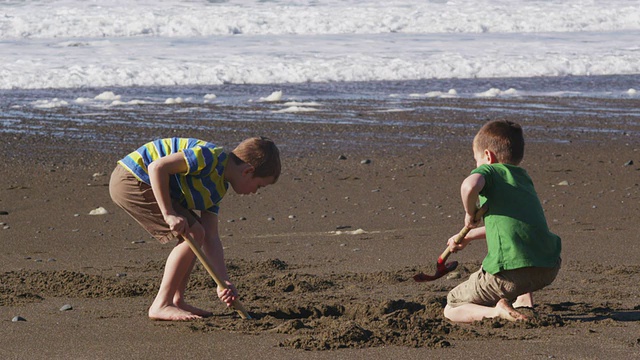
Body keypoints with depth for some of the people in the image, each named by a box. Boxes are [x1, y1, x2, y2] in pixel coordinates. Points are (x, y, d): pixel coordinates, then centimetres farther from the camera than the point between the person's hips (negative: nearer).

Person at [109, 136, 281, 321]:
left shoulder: (218, 188, 12)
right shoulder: (212, 156, -18)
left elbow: (211, 238, 11)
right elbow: (157, 167, -26)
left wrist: (224, 282, 3)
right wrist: (169, 214, -24)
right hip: (130, 181, -10)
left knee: (195, 234, 11)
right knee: (193, 234, -11)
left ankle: (177, 301, 14)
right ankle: (161, 305, -9)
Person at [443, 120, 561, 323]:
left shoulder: (489, 170, 3)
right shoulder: (524, 178, 25)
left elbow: (469, 186, -24)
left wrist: (470, 213, -4)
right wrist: (468, 237, 45)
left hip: (509, 273, -7)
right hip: (549, 271, 7)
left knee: (451, 310, 10)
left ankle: (497, 312, -16)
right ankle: (524, 301, 26)